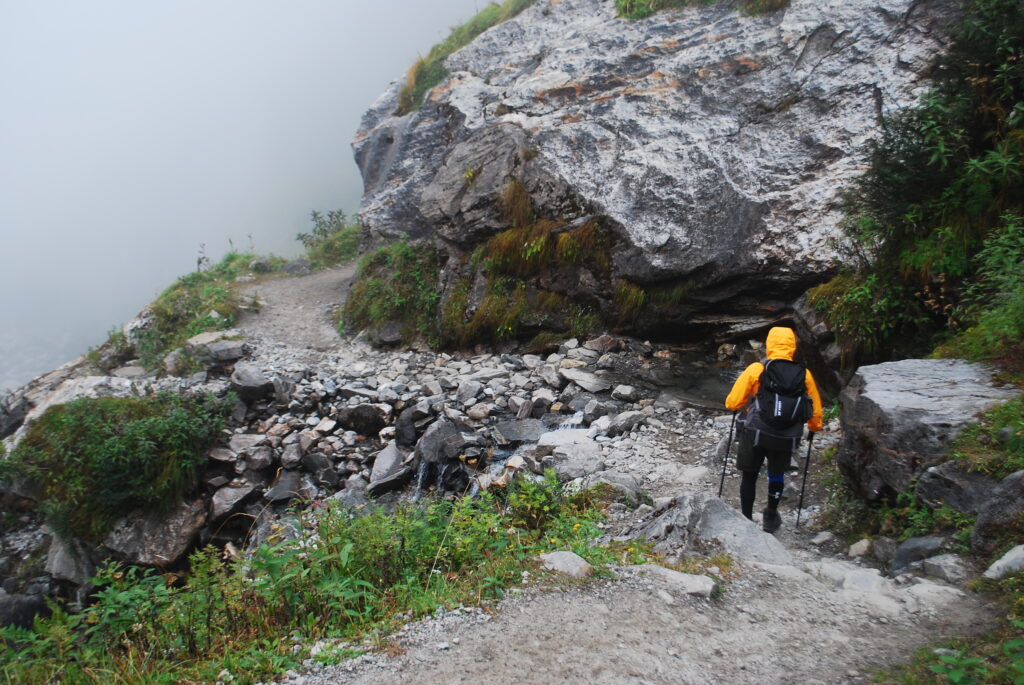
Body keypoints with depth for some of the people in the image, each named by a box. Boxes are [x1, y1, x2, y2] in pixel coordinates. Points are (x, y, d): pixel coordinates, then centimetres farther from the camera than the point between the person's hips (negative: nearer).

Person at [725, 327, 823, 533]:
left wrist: (733, 405, 15)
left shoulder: (756, 369, -9)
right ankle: (771, 518, 39)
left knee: (749, 476, 15)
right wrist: (814, 428, 29)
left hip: (755, 434, -2)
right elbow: (815, 410, 10)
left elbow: (732, 403, -8)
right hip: (786, 439, 3)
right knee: (777, 474, 25)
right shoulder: (804, 375, 0)